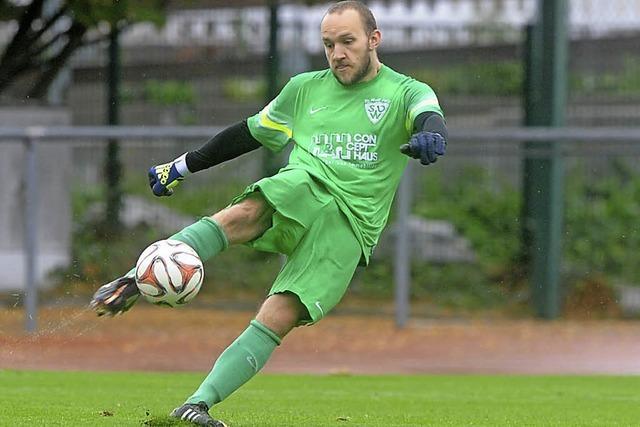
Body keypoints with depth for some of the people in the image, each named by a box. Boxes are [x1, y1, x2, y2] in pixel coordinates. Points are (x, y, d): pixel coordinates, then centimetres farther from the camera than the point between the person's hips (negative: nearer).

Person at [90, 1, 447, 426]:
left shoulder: (405, 93, 10)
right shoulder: (305, 89, 22)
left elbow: (430, 119, -13)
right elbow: (251, 132, 32)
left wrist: (429, 136, -38)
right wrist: (183, 166, 34)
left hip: (350, 225, -2)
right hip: (302, 189, 2)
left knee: (279, 318, -20)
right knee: (246, 213, -35)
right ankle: (134, 283, -46)